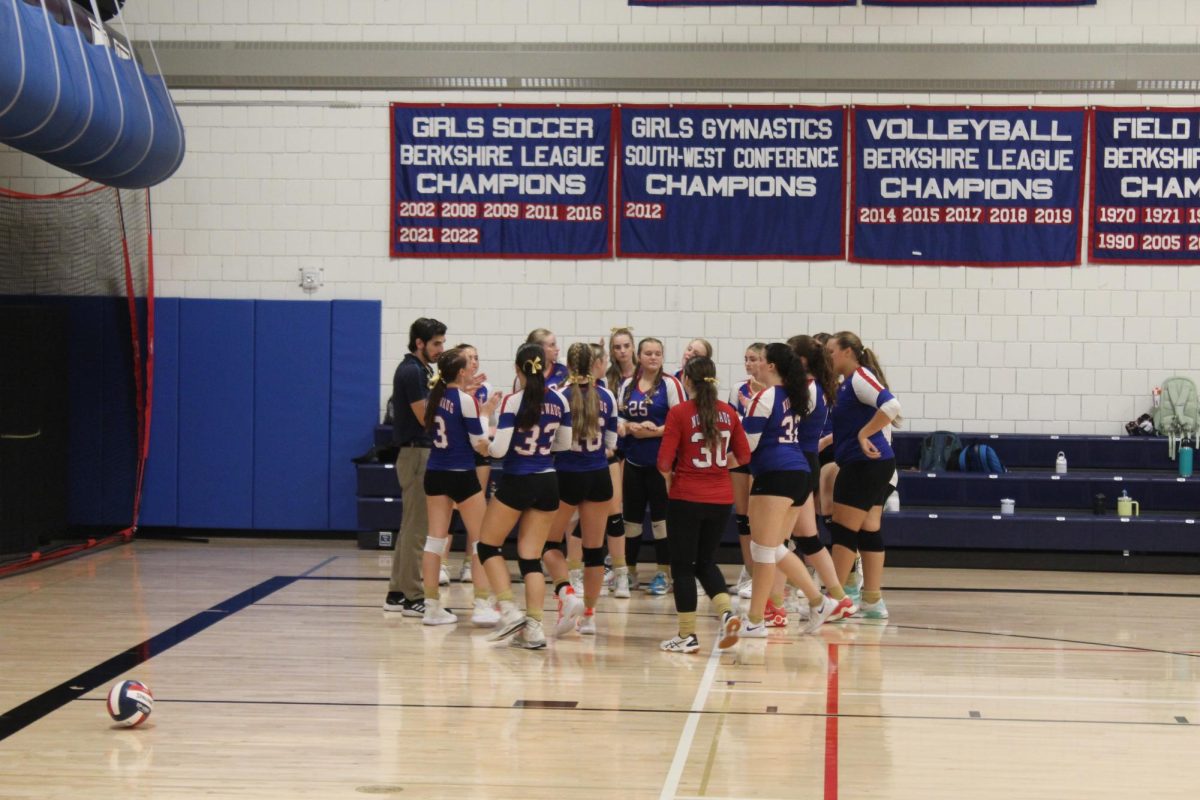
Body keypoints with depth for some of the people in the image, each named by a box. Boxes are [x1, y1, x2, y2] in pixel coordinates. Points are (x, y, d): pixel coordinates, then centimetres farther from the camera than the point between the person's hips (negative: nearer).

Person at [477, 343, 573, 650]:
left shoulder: (513, 401, -13)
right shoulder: (560, 401, 2)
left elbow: (499, 449, -17)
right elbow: (564, 444, 11)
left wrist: (486, 445, 4)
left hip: (516, 482, -5)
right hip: (547, 483, 5)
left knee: (487, 546, 12)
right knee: (531, 557, 8)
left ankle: (510, 610, -2)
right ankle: (534, 627, 0)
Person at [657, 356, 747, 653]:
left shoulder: (679, 413, -11)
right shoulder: (728, 413, 2)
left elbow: (665, 461, -14)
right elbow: (743, 456, 6)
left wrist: (668, 476, 7)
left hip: (686, 498, -4)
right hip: (721, 498, 4)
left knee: (683, 565, 7)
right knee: (705, 561, 19)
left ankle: (688, 635, 9)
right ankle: (726, 612, -3)